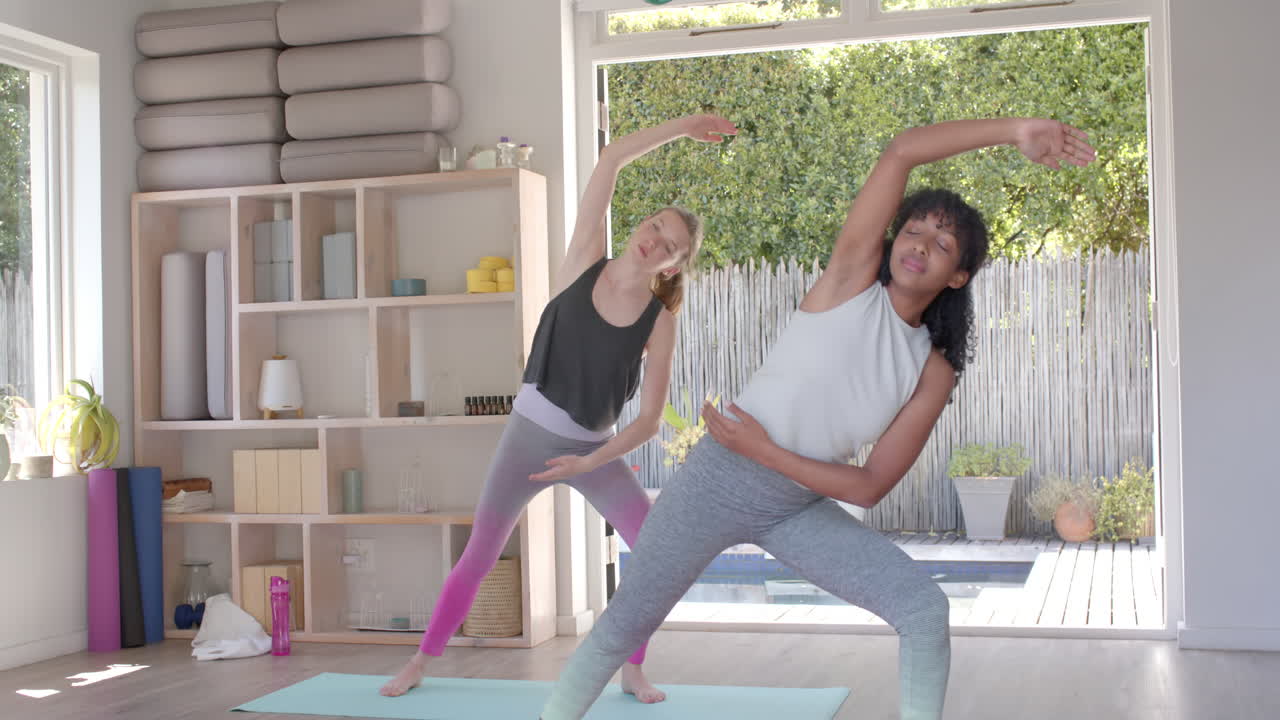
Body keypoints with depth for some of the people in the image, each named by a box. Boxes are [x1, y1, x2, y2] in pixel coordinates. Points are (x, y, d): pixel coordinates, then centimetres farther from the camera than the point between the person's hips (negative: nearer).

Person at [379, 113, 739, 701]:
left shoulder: (659, 322, -8)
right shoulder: (584, 261, -8)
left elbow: (650, 418, -9)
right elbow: (611, 158, -13)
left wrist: (592, 461, -21)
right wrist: (680, 127, -10)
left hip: (595, 450, 1)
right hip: (528, 435, 0)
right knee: (478, 558, 5)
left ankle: (633, 670, 8)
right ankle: (421, 661, 23)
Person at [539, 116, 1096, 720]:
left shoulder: (932, 374, -2)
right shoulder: (851, 277, -7)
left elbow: (870, 488, -7)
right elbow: (899, 153, -18)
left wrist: (765, 451, -16)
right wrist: (1014, 130, -21)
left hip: (800, 508, 3)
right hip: (718, 478, -3)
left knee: (926, 610, -11)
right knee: (626, 624, 7)